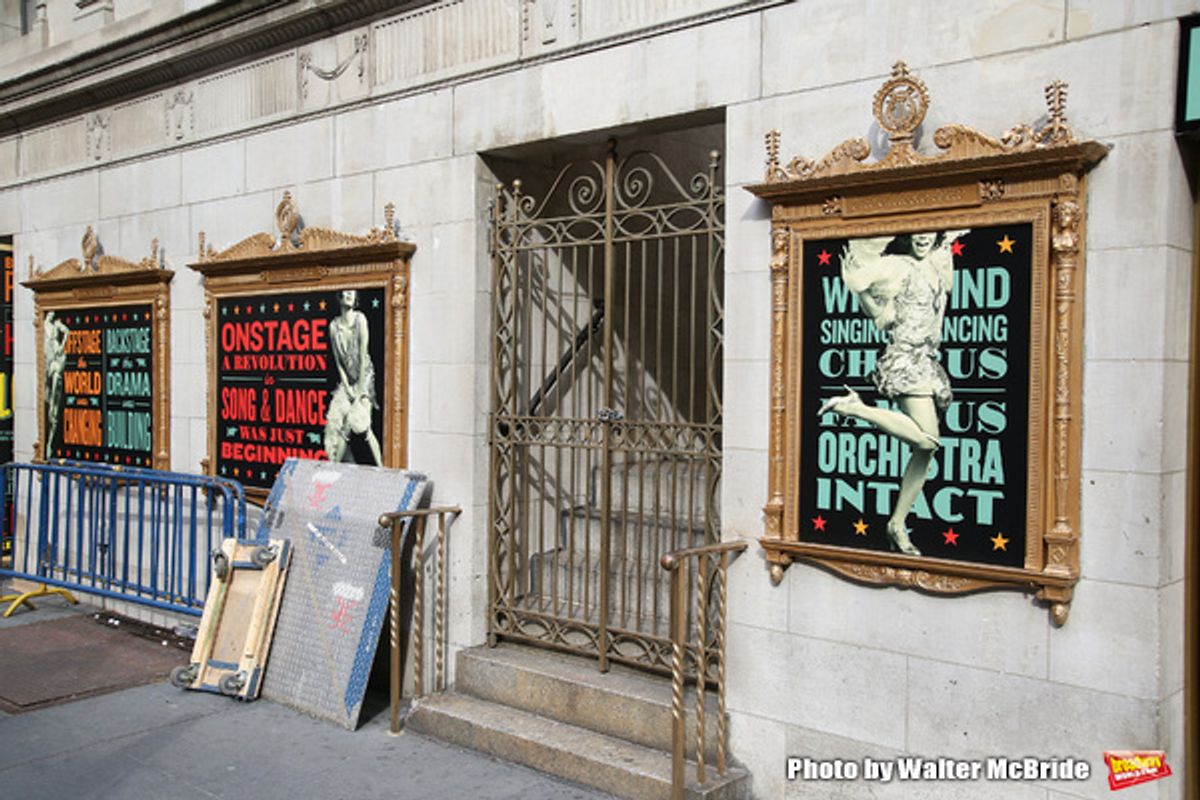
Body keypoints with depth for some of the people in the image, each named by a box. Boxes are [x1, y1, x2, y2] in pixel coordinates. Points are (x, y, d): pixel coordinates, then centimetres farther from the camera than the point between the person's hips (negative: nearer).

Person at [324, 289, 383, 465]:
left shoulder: (360, 318, -9)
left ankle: (381, 467, -8)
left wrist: (361, 388, -12)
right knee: (340, 424, -4)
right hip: (346, 380, 4)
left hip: (364, 376, -4)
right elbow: (338, 361, 2)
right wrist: (347, 387, -7)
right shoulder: (334, 325, 1)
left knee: (362, 425, -15)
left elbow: (363, 354, -10)